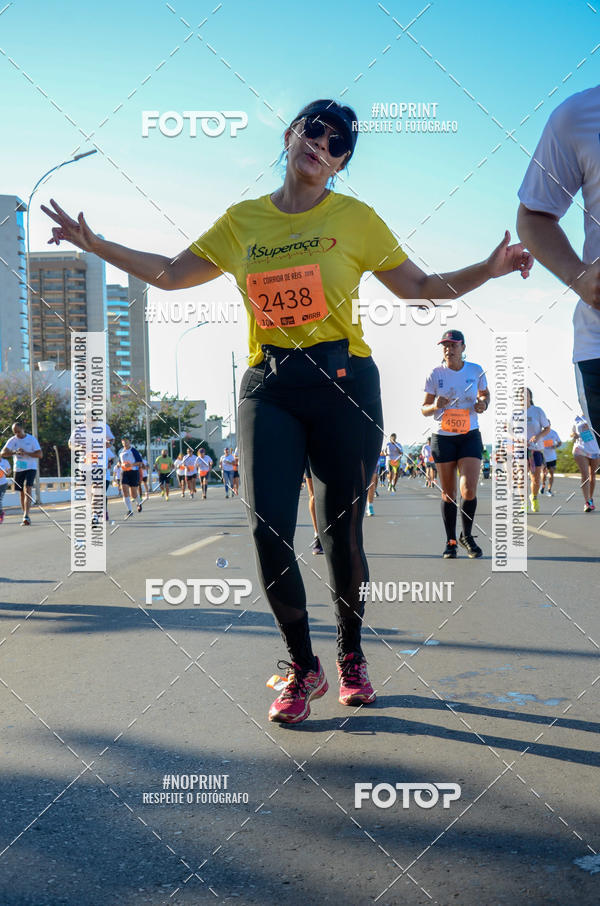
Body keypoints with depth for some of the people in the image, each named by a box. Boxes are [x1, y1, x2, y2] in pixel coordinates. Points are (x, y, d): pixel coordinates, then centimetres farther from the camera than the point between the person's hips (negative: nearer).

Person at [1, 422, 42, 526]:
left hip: (30, 468, -4)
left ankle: (26, 516, -27)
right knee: (22, 493, 9)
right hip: (17, 469, 4)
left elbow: (40, 455, -8)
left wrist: (26, 453, -21)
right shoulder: (12, 440, 3)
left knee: (27, 490, -20)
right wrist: (14, 452, -27)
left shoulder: (32, 439, -3)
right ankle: (26, 518, 19)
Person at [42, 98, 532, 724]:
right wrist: (96, 245, 10)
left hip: (344, 380, -1)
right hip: (268, 387, 2)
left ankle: (350, 655, 26)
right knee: (267, 528, -10)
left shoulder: (355, 218, 5)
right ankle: (303, 667, 11)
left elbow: (417, 286, 9)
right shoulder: (242, 221, 10)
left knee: (341, 532, 1)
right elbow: (169, 274, 17)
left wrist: (488, 269, -4)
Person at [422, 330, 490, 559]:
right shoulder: (435, 374, -2)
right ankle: (450, 542, 19)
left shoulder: (476, 370, 1)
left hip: (470, 436, 0)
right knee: (448, 493, 4)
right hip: (443, 437, 0)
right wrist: (436, 406, -20)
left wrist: (483, 403, -4)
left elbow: (485, 393, 19)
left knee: (469, 490, -13)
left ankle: (467, 536, 11)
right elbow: (424, 409, 2)